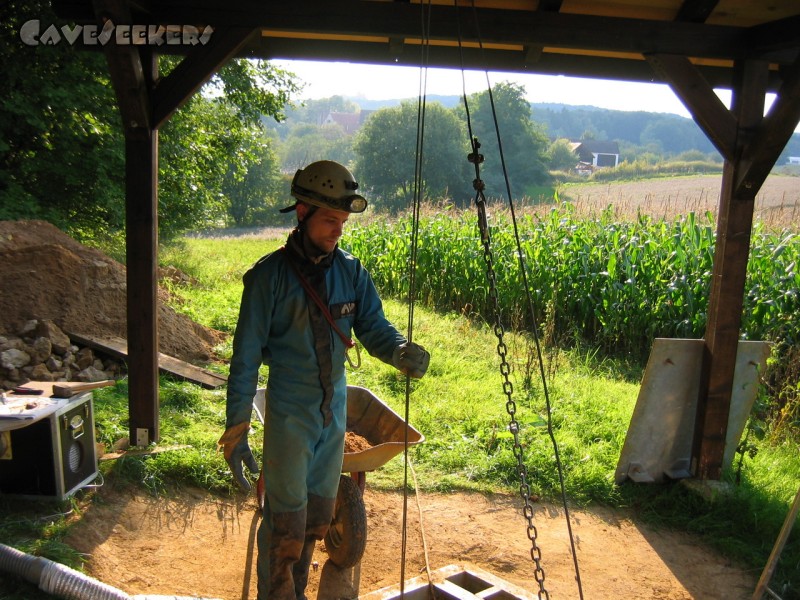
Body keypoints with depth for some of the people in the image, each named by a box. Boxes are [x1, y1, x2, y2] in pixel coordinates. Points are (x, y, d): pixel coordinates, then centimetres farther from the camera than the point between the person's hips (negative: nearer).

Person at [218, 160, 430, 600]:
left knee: (318, 515, 17)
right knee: (285, 521, 0)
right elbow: (246, 356, -11)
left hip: (335, 411, 5)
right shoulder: (270, 275, -11)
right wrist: (236, 429, -12)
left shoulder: (351, 272, 2)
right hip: (289, 415, -5)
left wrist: (401, 352, -25)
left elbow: (374, 328, -2)